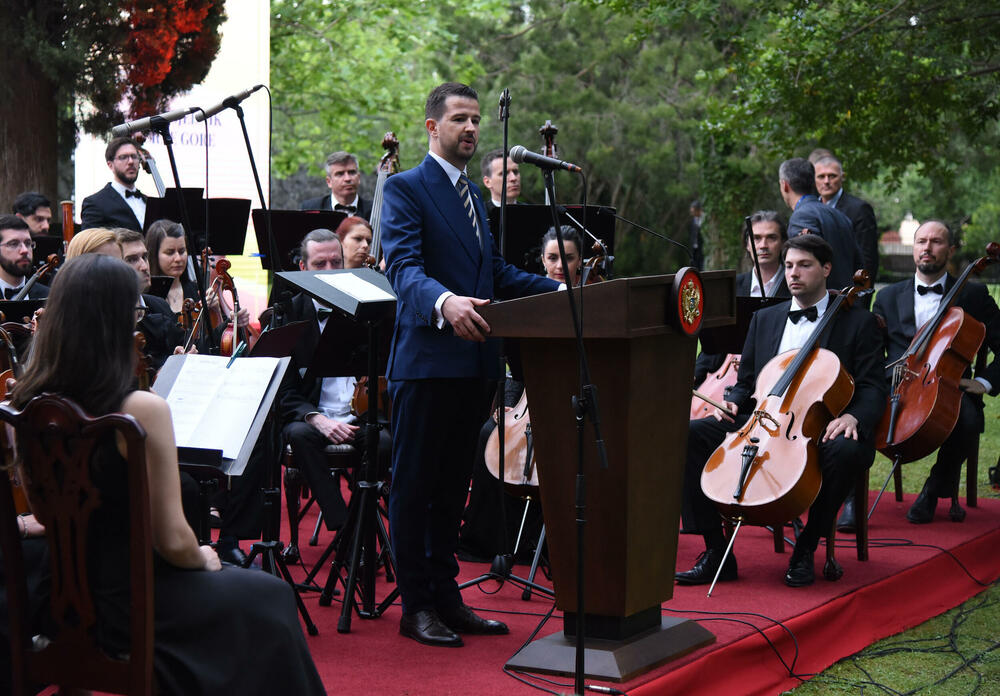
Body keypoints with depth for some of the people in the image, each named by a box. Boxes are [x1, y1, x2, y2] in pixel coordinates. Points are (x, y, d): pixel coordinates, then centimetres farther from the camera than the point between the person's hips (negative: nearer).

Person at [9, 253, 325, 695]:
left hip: (61, 599, 7)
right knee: (269, 599, 22)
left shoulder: (26, 405, -7)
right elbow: (173, 542, -22)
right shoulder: (142, 411, -26)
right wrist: (203, 559, 1)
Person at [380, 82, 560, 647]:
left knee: (453, 484, 14)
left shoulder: (475, 194, 20)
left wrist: (558, 289, 8)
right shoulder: (405, 189, -6)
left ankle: (446, 595, 22)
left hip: (474, 361, 8)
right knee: (414, 486, 0)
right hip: (427, 360, -8)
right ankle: (416, 605, 6)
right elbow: (404, 267, -20)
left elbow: (495, 269, 20)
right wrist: (443, 302, -39)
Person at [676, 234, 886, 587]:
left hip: (822, 428, -4)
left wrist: (852, 417, -24)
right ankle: (716, 553, -17)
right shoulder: (764, 319, 20)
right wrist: (732, 403, -2)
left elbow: (872, 389, -1)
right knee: (690, 434, -19)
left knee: (846, 451, -40)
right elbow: (746, 382, 23)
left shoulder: (858, 323, 6)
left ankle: (806, 550, -18)